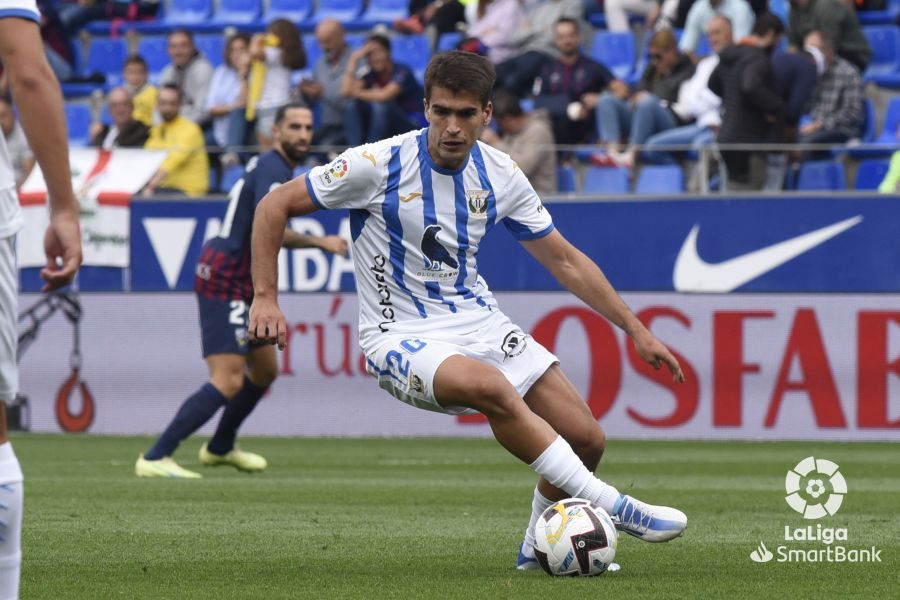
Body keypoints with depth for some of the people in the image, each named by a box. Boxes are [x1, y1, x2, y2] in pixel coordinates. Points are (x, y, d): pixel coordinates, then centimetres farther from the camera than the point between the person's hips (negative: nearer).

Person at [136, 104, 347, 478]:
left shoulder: (270, 167, 18)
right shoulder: (273, 170, -15)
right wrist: (321, 243, -21)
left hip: (241, 287, 11)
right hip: (225, 283, -11)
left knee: (265, 370, 24)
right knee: (228, 381, -19)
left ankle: (220, 448, 42)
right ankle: (155, 458, -23)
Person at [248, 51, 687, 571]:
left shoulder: (500, 175, -1)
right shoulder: (381, 164, -15)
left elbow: (564, 260, 10)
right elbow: (275, 206, -7)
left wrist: (636, 329, 6)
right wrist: (266, 298, -14)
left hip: (479, 321, 5)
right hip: (402, 337, -5)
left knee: (587, 439, -6)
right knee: (490, 387, -37)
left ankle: (540, 545, 22)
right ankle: (613, 508, -28)